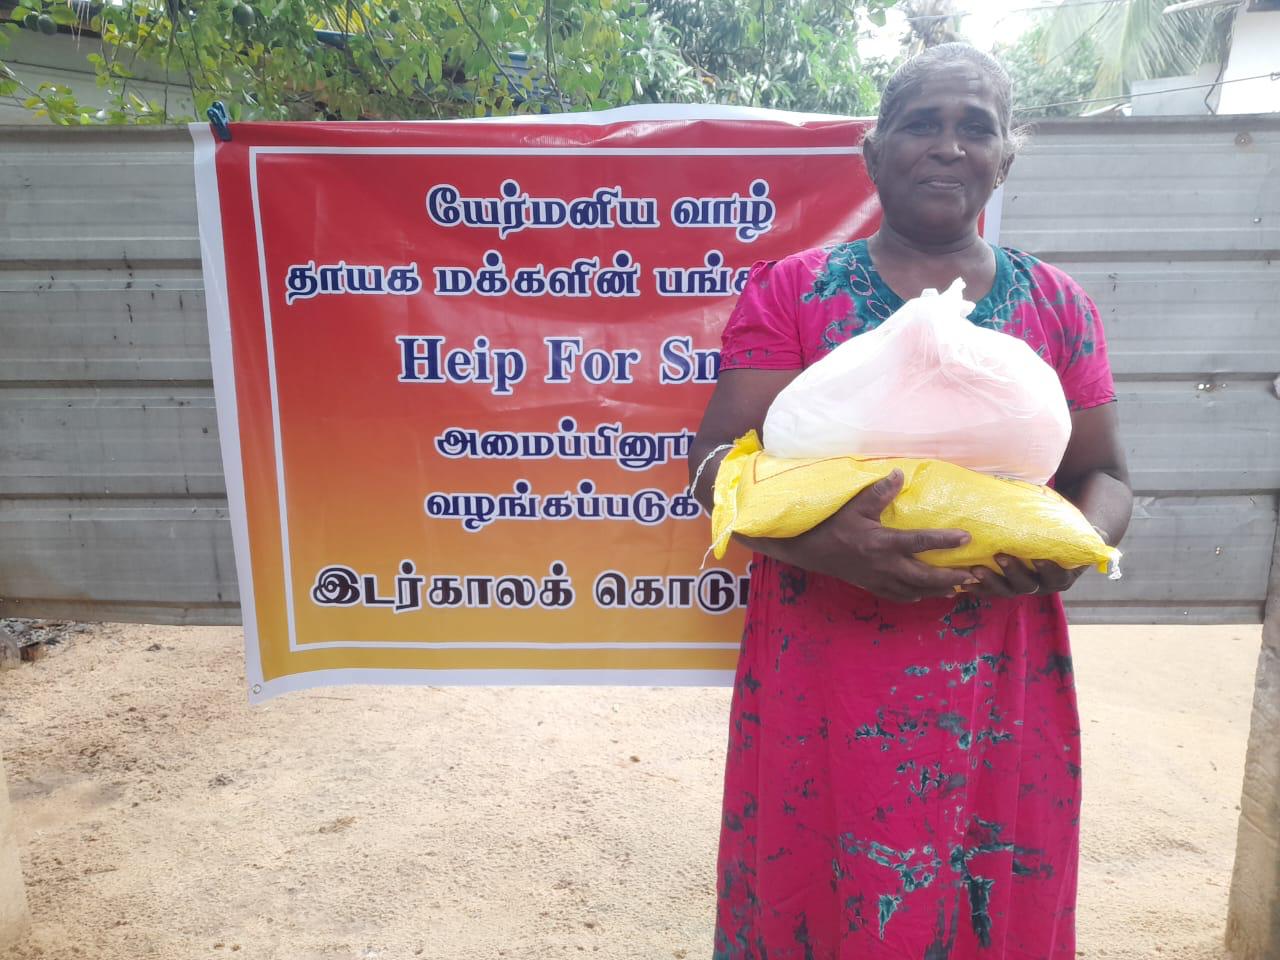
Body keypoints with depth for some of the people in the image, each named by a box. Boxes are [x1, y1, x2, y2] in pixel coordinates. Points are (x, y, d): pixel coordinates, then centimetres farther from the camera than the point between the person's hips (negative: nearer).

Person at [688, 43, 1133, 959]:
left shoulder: (1058, 306, 6)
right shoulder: (789, 291, -2)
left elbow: (1103, 474, 10)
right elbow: (720, 461, -8)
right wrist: (815, 541, -27)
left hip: (998, 687, 3)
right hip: (822, 682, -2)